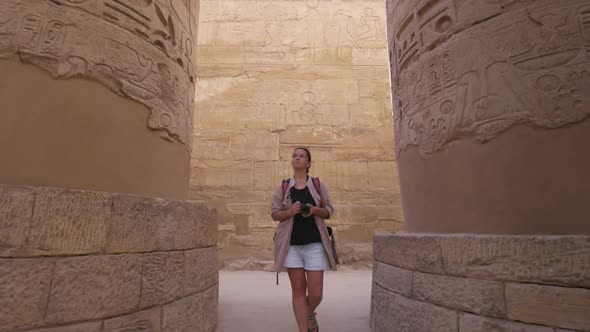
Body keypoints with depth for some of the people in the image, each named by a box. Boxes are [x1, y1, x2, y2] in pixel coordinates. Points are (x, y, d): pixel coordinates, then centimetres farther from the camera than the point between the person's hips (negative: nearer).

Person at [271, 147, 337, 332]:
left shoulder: (318, 184, 6)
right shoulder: (283, 187, 6)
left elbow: (329, 211, 7)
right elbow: (274, 214, 5)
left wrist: (315, 210, -14)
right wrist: (290, 211, -15)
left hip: (315, 244, 0)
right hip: (291, 245, 0)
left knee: (316, 292, 1)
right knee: (298, 290, 3)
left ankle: (310, 314, 35)